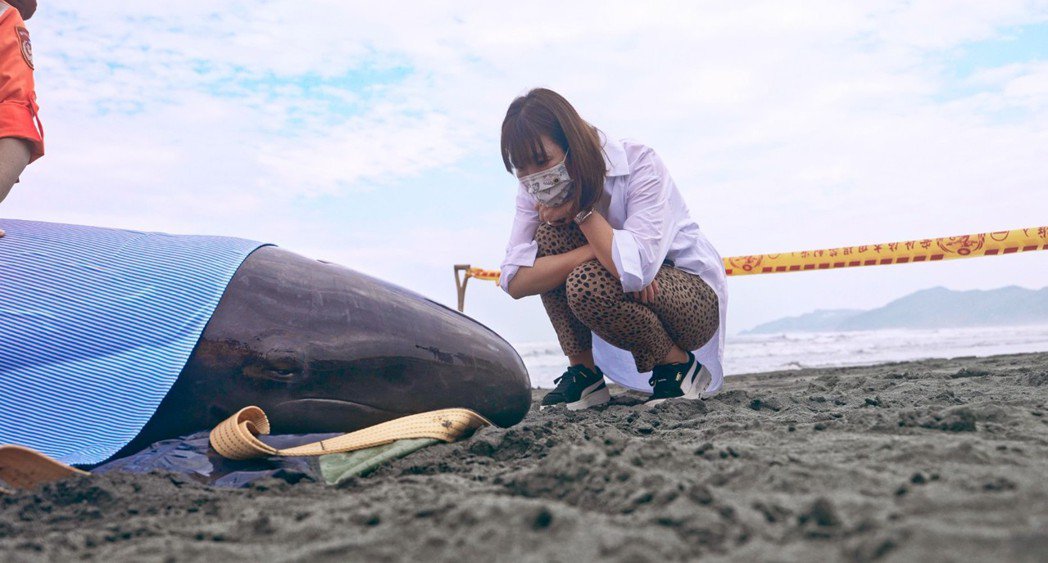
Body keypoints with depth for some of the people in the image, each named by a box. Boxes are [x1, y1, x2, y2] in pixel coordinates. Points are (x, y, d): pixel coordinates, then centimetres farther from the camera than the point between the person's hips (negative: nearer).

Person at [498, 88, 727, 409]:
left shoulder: (640, 164, -25)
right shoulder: (538, 192, -10)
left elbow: (635, 269, -39)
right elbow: (513, 282, -23)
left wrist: (580, 209, -28)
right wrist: (594, 251, -33)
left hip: (695, 297, -5)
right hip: (626, 291, 6)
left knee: (587, 284, -33)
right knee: (551, 231, -19)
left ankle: (681, 367, -7)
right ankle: (583, 374, -8)